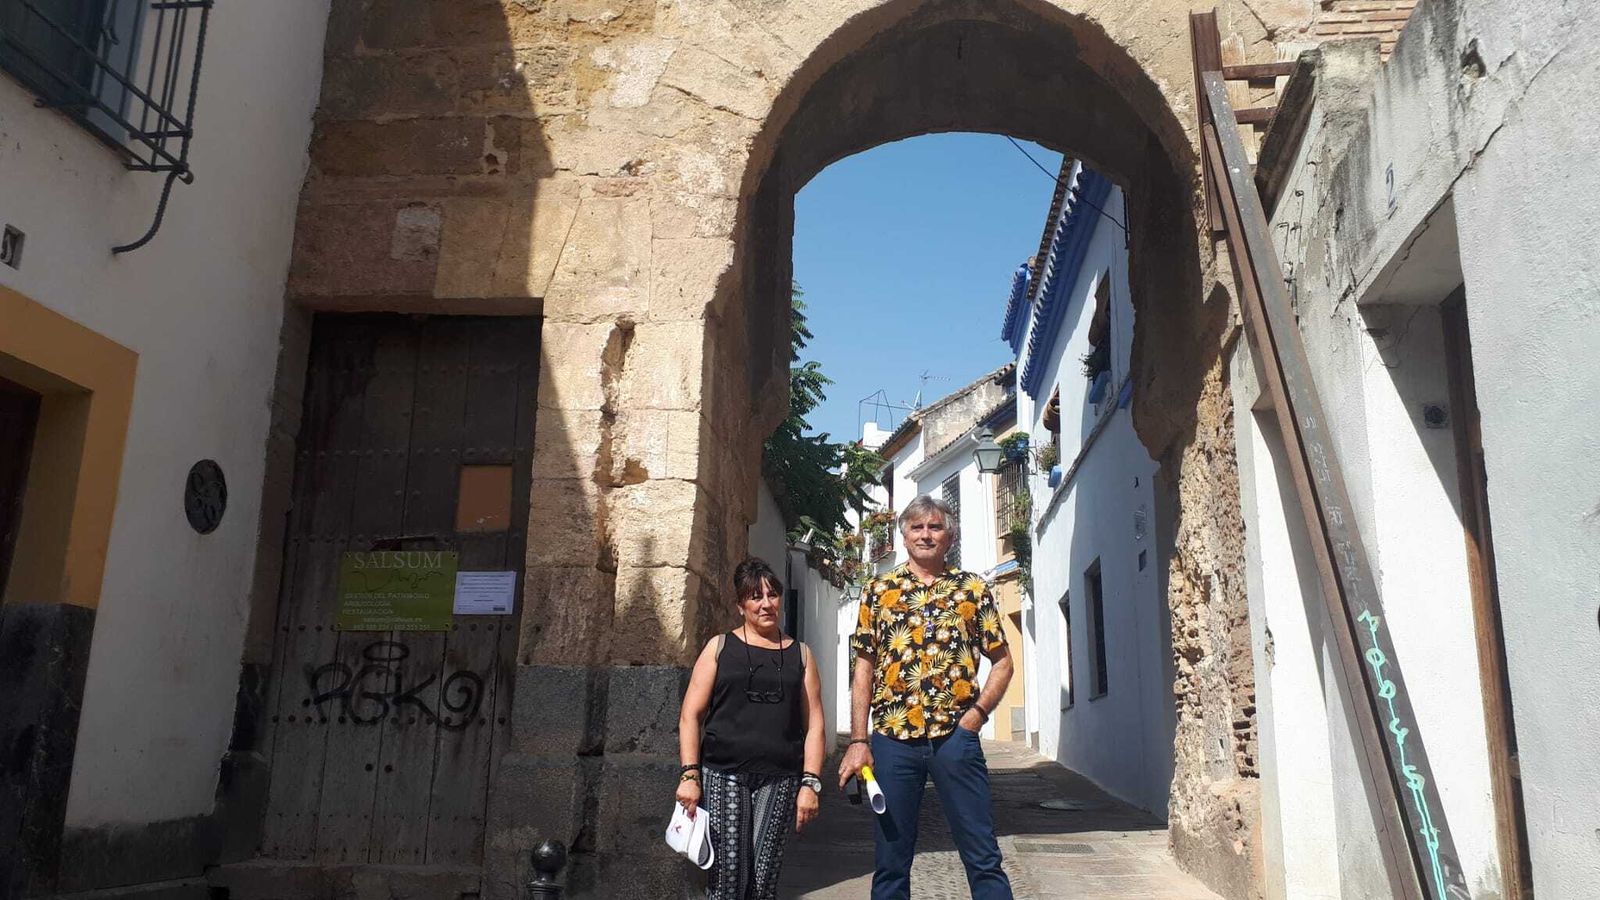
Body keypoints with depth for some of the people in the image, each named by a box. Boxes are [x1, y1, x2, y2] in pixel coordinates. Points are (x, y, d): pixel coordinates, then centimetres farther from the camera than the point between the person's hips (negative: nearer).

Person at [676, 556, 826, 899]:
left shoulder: (800, 654, 13)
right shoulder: (720, 647, 9)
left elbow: (814, 724, 10)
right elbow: (690, 715, 5)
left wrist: (810, 782, 0)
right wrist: (689, 773, -5)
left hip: (779, 780, 1)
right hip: (723, 776, -1)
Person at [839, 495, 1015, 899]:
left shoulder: (973, 589, 7)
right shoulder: (878, 590, 8)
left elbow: (1002, 660, 10)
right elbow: (863, 669, 6)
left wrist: (977, 713, -5)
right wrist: (858, 741, -1)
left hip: (956, 736, -1)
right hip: (892, 738, 1)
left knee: (983, 857, 2)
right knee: (891, 861, 9)